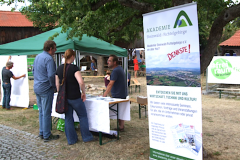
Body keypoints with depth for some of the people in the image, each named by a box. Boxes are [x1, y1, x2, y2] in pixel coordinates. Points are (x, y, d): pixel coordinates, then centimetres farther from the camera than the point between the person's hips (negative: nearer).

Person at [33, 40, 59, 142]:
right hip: (46, 89, -9)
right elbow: (51, 75, -24)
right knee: (47, 113, -1)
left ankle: (41, 133, 25)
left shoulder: (37, 57, 12)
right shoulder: (49, 59, -17)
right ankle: (47, 136, 6)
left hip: (37, 88, 9)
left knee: (41, 111, 16)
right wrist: (54, 86, -9)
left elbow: (33, 71, 20)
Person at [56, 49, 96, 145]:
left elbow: (57, 84, 9)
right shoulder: (74, 68, -14)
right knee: (83, 116, 10)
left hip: (64, 97, 6)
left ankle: (71, 139, 18)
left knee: (68, 118, 12)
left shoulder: (59, 68, 5)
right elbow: (81, 82, -25)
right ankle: (87, 137, 18)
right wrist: (83, 92, -10)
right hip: (75, 97, -5)